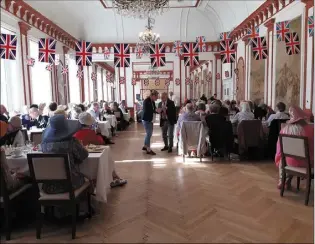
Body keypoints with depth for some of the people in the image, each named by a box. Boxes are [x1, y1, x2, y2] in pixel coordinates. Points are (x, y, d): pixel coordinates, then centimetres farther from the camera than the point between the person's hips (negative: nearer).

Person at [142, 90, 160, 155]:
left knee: (149, 133, 16)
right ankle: (148, 150, 2)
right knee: (148, 134, -6)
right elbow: (146, 111, -25)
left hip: (150, 120, 9)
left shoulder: (152, 101, 10)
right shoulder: (146, 101, -17)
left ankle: (145, 146, 30)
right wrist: (155, 110, -26)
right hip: (146, 120, -9)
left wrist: (157, 110, -5)